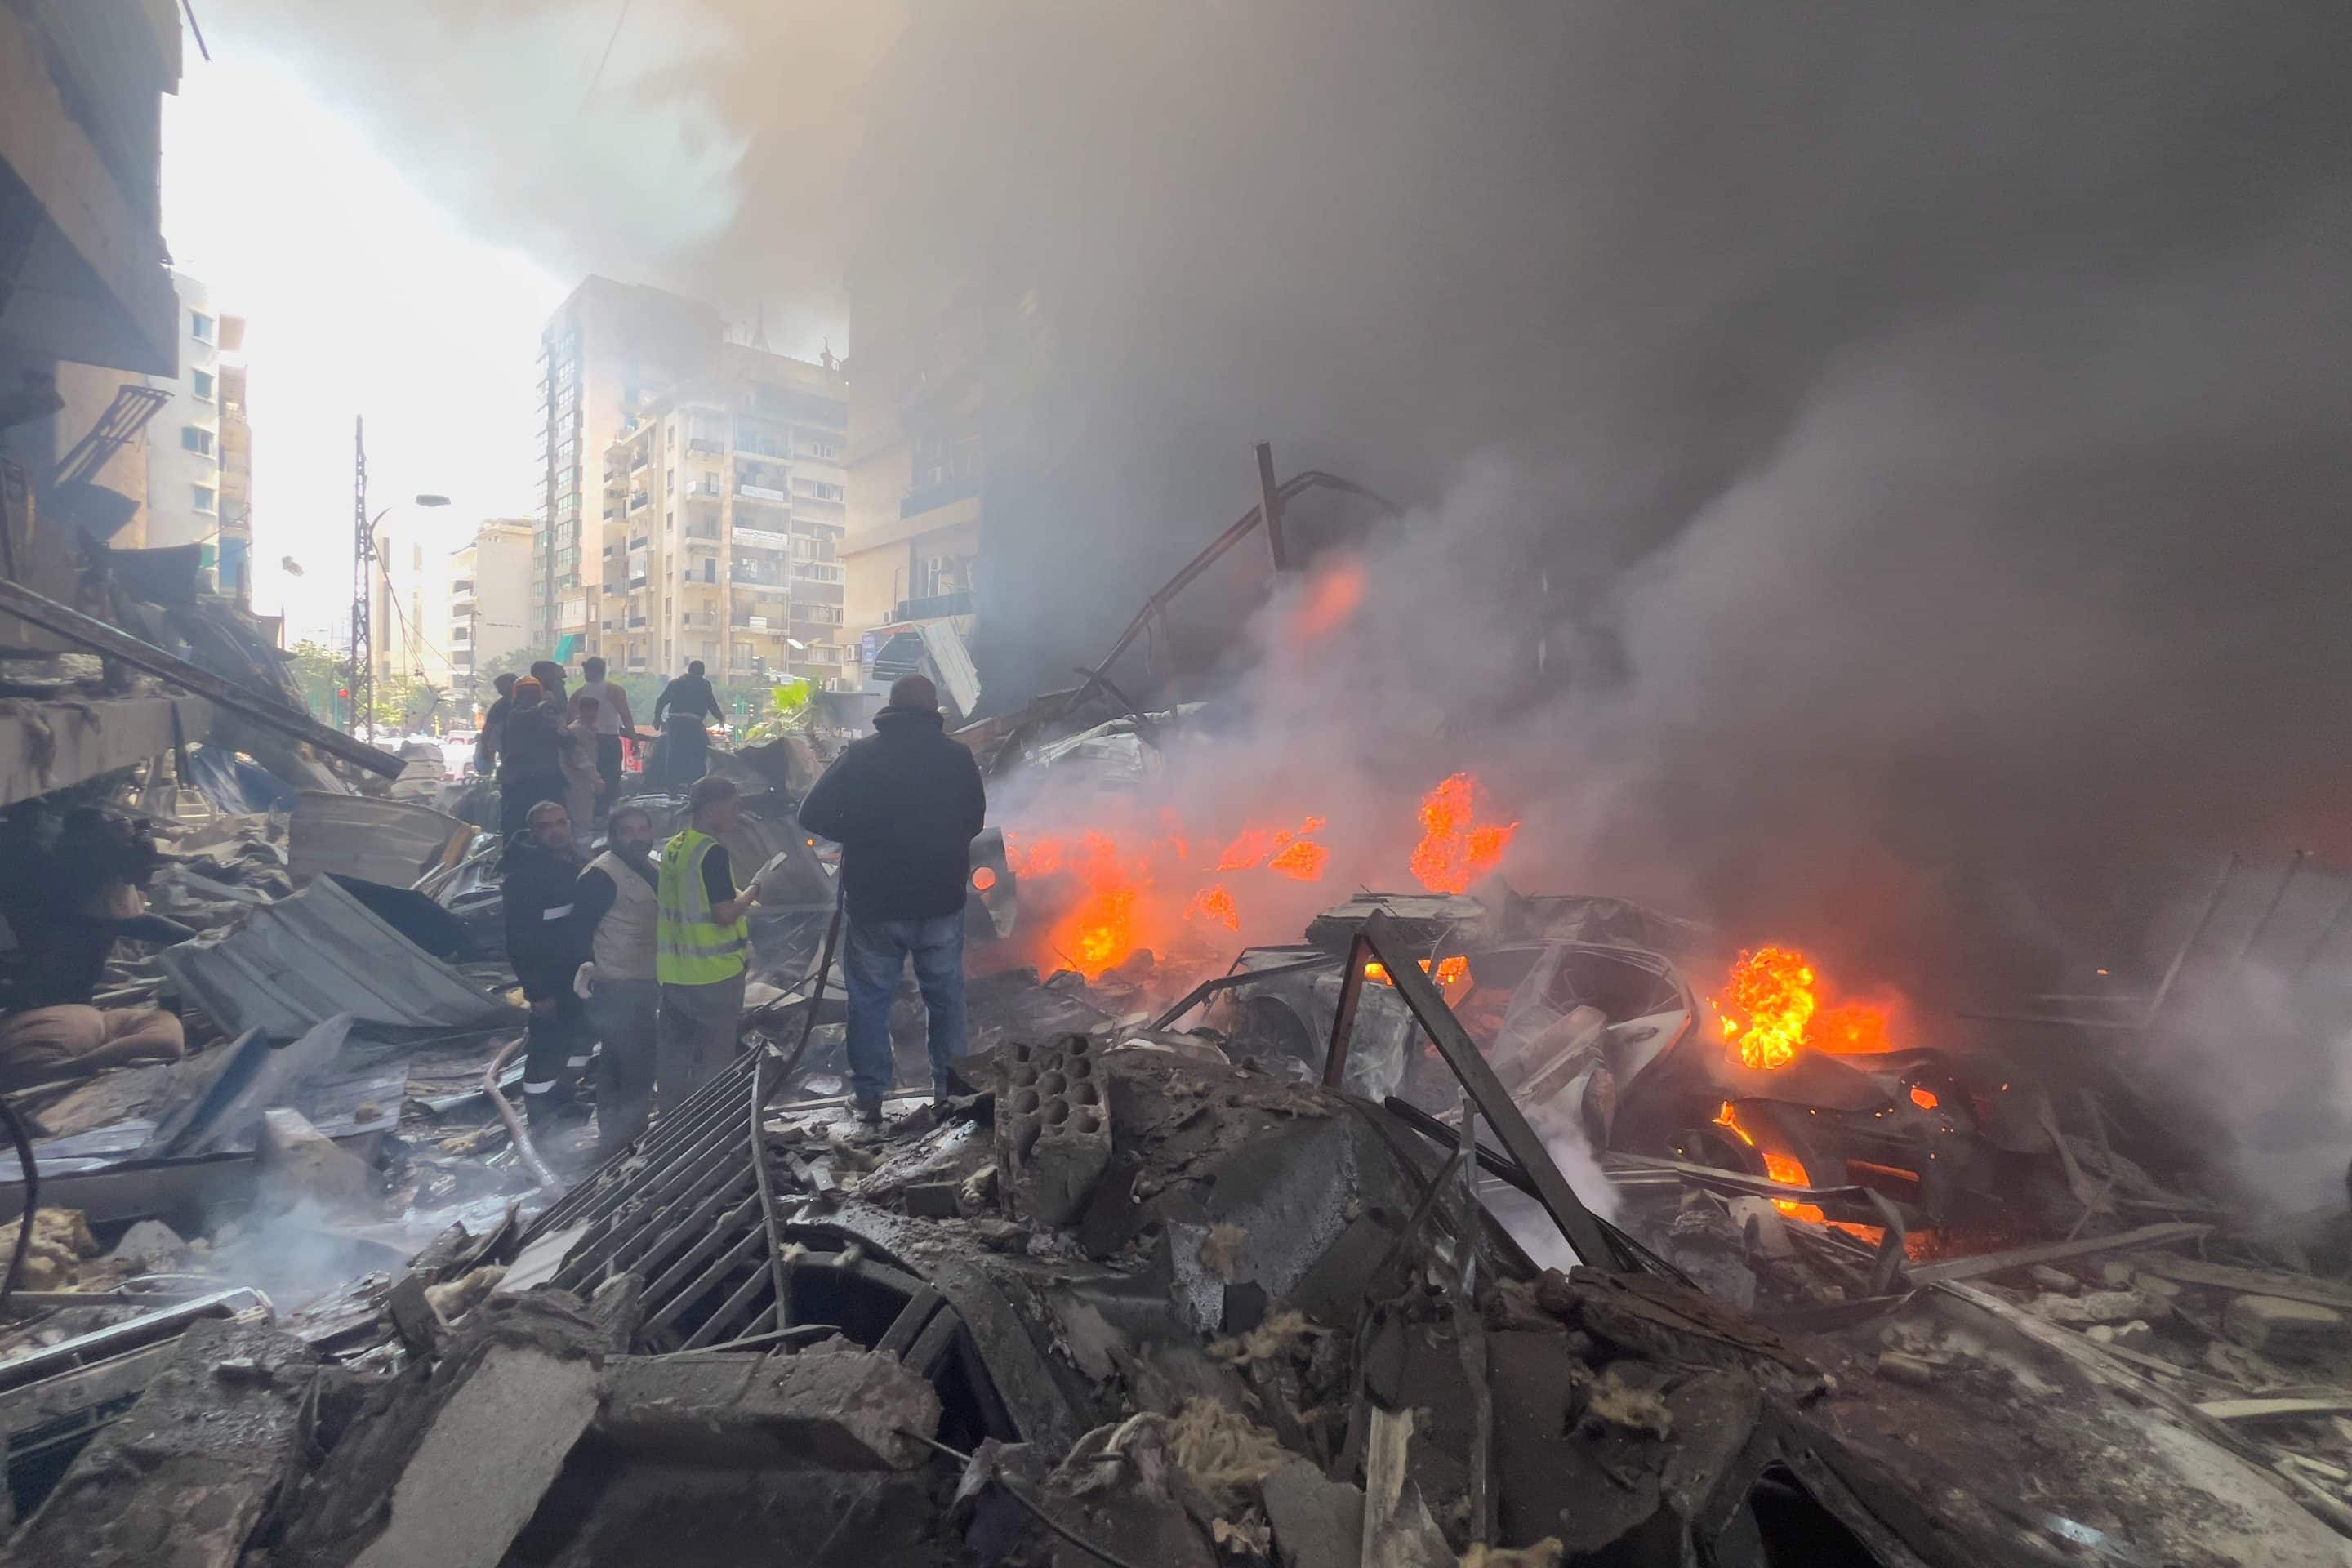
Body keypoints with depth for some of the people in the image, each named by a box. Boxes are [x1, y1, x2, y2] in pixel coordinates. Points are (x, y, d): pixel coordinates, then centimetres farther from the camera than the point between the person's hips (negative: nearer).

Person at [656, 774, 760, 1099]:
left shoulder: (671, 848, 8)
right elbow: (724, 914, -22)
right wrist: (752, 892, -6)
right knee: (714, 1059, 5)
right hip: (714, 973, -8)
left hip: (674, 973, 8)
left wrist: (739, 901, 17)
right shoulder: (713, 853, -18)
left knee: (675, 1055, 17)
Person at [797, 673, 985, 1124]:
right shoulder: (957, 756, -5)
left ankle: (870, 1098, 18)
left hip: (874, 902, -1)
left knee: (870, 999, 13)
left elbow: (813, 816, -9)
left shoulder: (860, 754, -8)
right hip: (941, 901, 1)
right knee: (944, 995, 17)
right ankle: (948, 1087, 25)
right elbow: (974, 820, 7)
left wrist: (862, 837, 7)